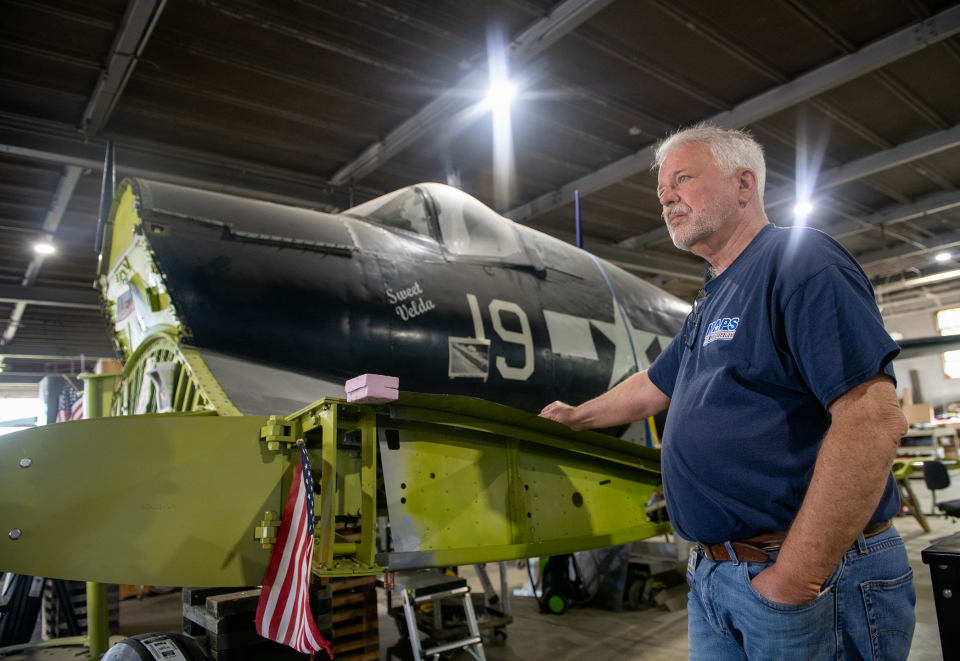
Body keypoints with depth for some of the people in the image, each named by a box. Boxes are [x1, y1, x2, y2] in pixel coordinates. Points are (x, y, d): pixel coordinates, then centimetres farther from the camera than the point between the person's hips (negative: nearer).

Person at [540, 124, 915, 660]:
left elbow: (874, 422, -23)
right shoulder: (711, 304, 16)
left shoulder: (800, 261, -13)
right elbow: (653, 388, 29)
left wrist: (791, 583, -22)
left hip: (816, 580, -8)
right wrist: (575, 418, 37)